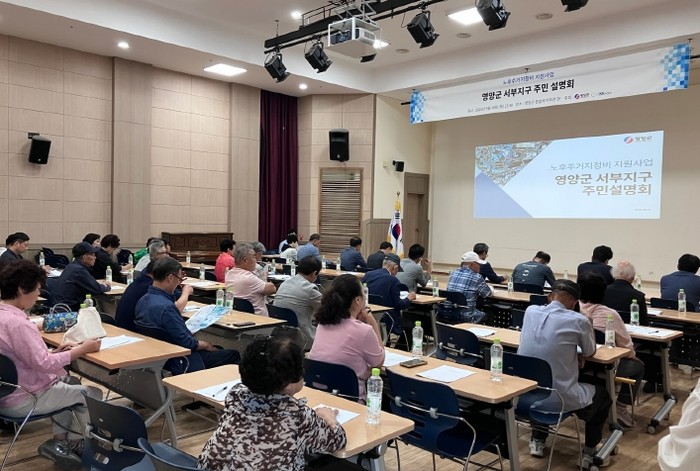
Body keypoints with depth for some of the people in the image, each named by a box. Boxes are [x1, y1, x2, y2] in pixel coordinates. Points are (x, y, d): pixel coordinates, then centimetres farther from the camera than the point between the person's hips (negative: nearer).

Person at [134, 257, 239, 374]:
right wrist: (205, 345, -7)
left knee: (219, 350, 24)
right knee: (233, 355, -1)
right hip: (178, 363, -10)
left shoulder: (144, 300, -1)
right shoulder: (165, 307, -30)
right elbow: (186, 342, -24)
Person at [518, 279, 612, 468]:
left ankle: (537, 441, 39)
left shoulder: (530, 311, 1)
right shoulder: (578, 320, -12)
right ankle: (589, 453, 28)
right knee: (603, 394, 26)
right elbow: (590, 352, 8)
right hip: (559, 399, -4)